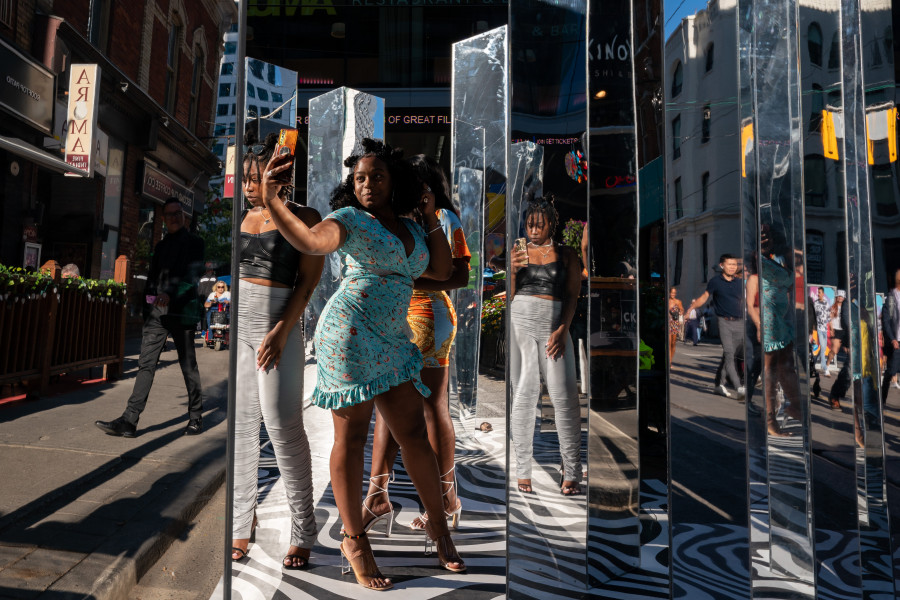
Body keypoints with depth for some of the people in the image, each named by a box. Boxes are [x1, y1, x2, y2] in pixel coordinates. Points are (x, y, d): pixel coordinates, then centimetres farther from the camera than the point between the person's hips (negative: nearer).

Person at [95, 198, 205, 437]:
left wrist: (170, 294, -25)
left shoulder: (194, 242, 1)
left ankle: (196, 417, 14)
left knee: (188, 366, 2)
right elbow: (153, 276, 21)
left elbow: (192, 274, -12)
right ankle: (129, 421, 0)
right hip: (157, 311, 6)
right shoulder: (161, 245, 20)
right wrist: (150, 298, 8)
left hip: (181, 311, -5)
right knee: (146, 364, 0)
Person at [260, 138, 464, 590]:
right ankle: (354, 541, 17)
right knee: (351, 436, 1)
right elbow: (310, 240, -18)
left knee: (415, 434, 7)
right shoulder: (350, 218, 1)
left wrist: (432, 218, 9)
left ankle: (438, 525, 24)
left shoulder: (410, 227, 19)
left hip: (393, 341, 6)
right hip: (350, 332, -5)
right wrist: (270, 200, -30)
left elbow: (440, 271, 12)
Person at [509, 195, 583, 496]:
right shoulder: (517, 253, 15)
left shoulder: (567, 255, 12)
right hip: (520, 323, 1)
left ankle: (571, 474, 5)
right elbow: (508, 297, 12)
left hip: (555, 327, -1)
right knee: (524, 394, 1)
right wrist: (512, 270, -6)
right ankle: (523, 471, 10)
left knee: (565, 398, -5)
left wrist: (562, 330, -9)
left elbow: (572, 296, 5)